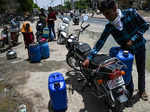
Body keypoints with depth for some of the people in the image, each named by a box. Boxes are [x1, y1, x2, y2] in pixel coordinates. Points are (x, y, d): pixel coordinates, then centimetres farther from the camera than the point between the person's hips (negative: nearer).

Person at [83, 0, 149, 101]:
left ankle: (142, 91, 36)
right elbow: (100, 42, -20)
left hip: (139, 45, -1)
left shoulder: (130, 13, -24)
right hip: (126, 48, 1)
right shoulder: (109, 27, -18)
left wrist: (133, 39, -25)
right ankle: (129, 91, 29)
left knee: (141, 71, 12)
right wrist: (89, 57, -27)